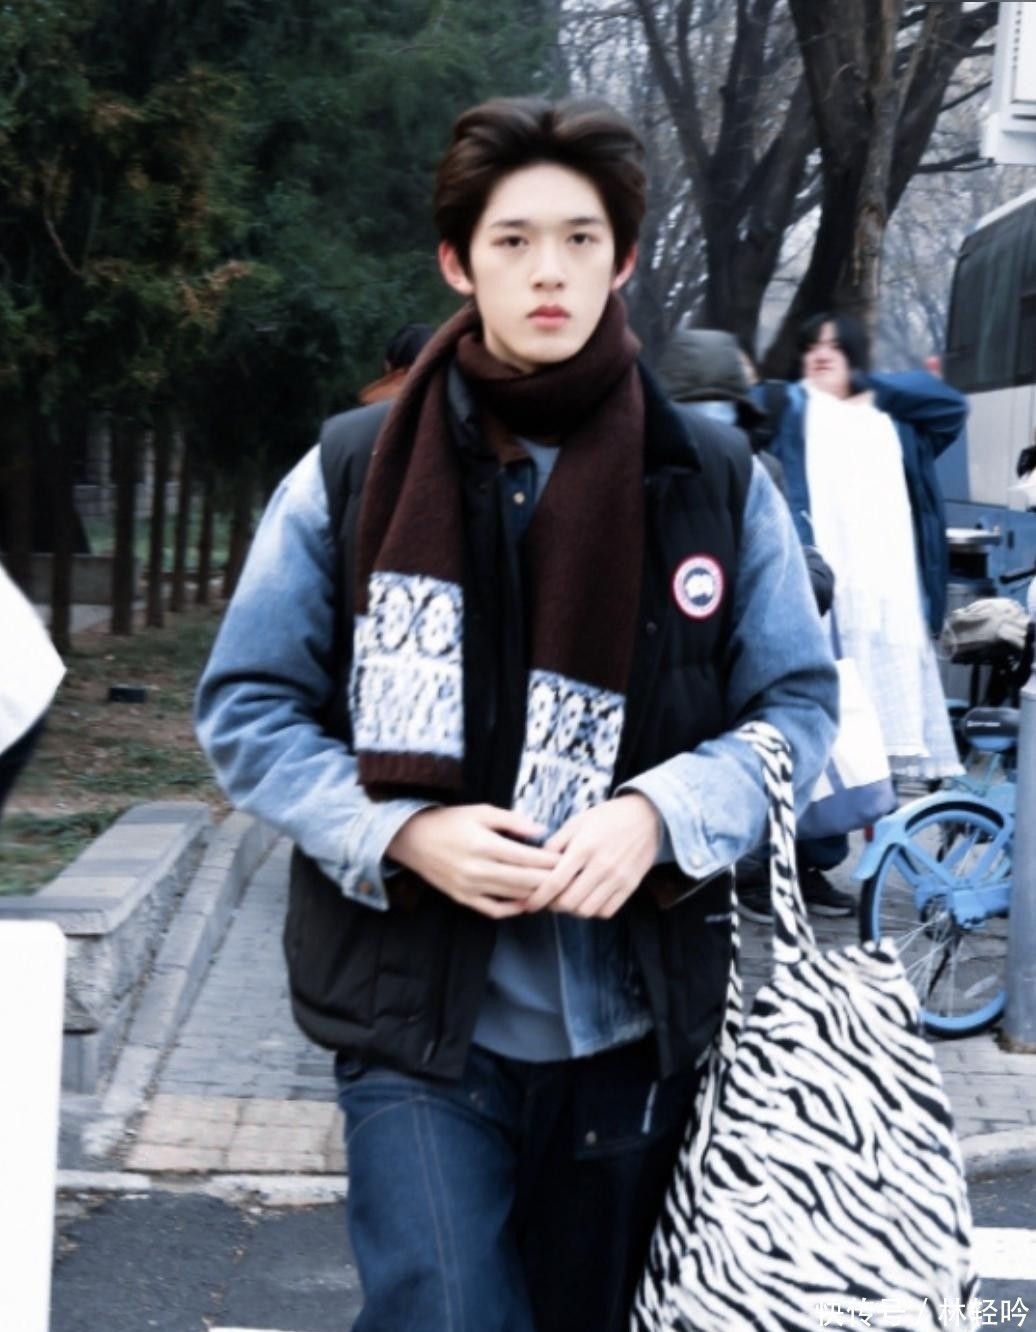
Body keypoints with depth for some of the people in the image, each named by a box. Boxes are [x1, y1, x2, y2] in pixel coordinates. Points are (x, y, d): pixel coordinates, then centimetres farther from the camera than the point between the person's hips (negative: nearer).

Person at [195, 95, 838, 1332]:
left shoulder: (717, 482, 1)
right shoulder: (350, 474, -2)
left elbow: (797, 704, 4)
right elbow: (246, 706, 1)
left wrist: (660, 812, -16)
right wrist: (401, 832, -16)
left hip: (639, 1029, 2)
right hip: (419, 1020, -2)